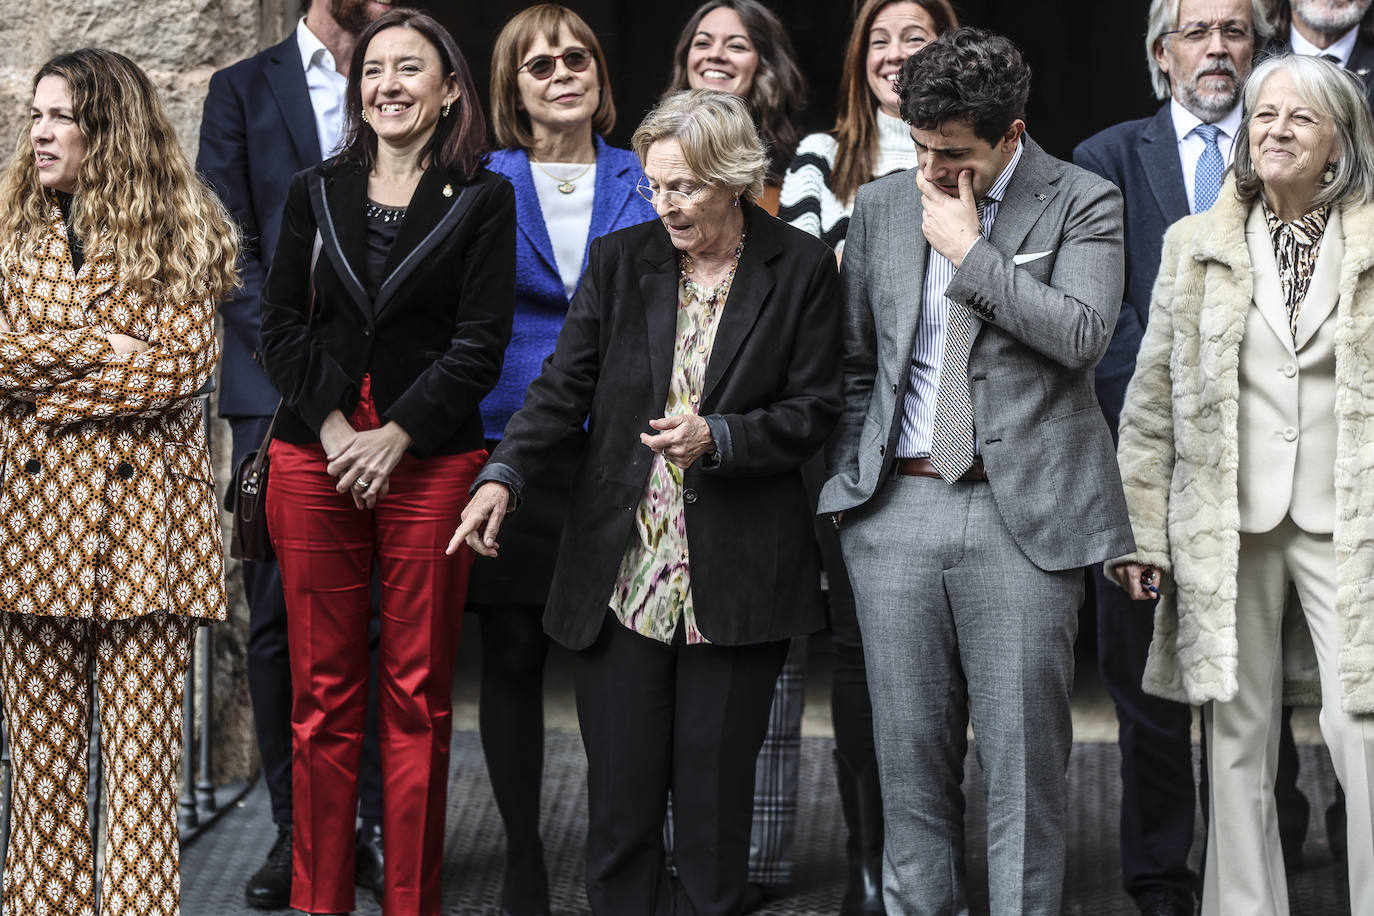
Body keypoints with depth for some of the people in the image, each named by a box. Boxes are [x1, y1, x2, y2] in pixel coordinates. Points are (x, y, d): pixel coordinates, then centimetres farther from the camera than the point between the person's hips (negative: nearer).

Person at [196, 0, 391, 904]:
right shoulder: (242, 90, 9)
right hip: (275, 396, -1)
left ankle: (381, 827, 4)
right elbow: (228, 250, 1)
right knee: (279, 617, 1)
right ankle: (295, 832, 7)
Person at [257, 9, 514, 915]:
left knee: (419, 697, 1)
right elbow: (282, 324, 7)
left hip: (427, 461, -2)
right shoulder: (317, 193, 12)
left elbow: (480, 344, -3)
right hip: (314, 461, 2)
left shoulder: (483, 200, 3)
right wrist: (333, 430, -6)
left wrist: (392, 439, -11)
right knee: (323, 694, 4)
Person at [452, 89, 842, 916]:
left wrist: (717, 437, -17)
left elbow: (814, 409, -1)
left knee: (715, 796, 5)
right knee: (620, 789, 4)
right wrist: (504, 476, -15)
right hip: (620, 570, 2)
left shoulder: (802, 268, 0)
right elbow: (564, 386, 1)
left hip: (736, 580, -2)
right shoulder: (619, 260, 6)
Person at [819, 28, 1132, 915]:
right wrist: (846, 479, 11)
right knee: (911, 756, 7)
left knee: (1026, 757, -2)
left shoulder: (1083, 203, 0)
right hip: (896, 507, 4)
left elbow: (1082, 335, -14)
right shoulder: (881, 204, 11)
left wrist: (970, 252, -12)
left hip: (1022, 512, -3)